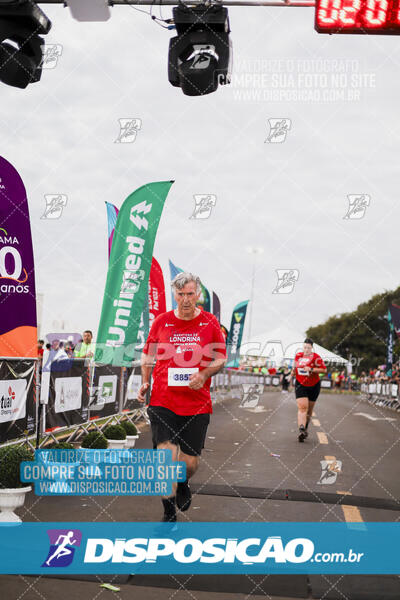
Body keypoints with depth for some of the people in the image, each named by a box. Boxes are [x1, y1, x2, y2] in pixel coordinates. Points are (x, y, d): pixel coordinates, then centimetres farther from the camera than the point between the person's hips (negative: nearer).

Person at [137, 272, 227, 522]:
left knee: (190, 462, 5)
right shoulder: (162, 321, 5)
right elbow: (148, 355, 16)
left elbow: (221, 358, 8)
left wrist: (204, 374, -11)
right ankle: (169, 513, 2)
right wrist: (145, 382, 4)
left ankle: (183, 484, 42)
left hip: (197, 403, 0)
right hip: (163, 402, 0)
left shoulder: (210, 323, 3)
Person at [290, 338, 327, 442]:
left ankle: (305, 428, 32)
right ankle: (301, 430, -29)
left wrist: (311, 369, -23)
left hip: (313, 386, -1)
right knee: (302, 407, -17)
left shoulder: (316, 357, -11)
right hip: (300, 385, 1)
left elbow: (324, 370, -16)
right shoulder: (298, 355, 4)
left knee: (309, 410, 11)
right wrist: (293, 371, 3)